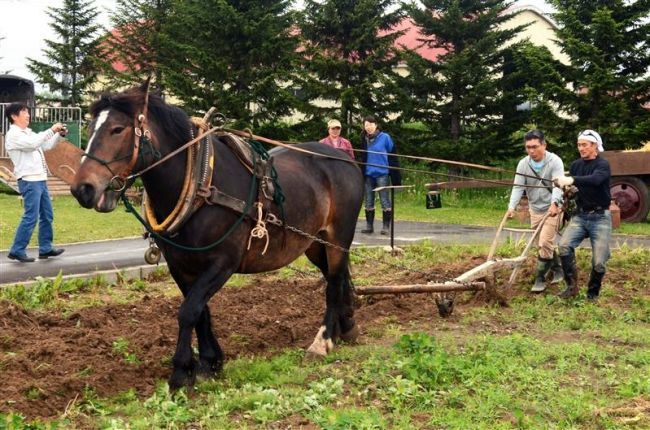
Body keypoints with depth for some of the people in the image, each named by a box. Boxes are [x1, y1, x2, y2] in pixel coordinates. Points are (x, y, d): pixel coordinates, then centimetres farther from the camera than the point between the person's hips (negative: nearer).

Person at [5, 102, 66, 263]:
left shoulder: (28, 133, 17)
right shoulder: (14, 135, -10)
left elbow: (46, 145, 23)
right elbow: (33, 144, -26)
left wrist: (59, 134, 6)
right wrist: (51, 130, -22)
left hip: (40, 180, 9)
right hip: (29, 181, -9)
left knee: (47, 215, 12)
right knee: (31, 217, -11)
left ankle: (45, 248, 20)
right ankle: (17, 251, -5)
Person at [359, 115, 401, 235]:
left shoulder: (385, 137, -5)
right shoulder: (364, 139, 8)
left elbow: (393, 156, -5)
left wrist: (396, 176, -9)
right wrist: (361, 174, 16)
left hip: (382, 174, -5)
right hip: (368, 175, 5)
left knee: (384, 201, -1)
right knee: (369, 202, 8)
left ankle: (386, 226, 4)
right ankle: (369, 226, 15)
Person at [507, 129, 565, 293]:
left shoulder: (555, 161, -15)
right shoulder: (523, 164, -4)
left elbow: (558, 185, -26)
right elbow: (518, 187, -10)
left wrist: (554, 203, -43)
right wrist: (512, 207, -26)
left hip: (552, 209, -5)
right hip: (535, 210, 5)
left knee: (545, 243, -12)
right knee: (544, 244, 14)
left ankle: (540, 278, -1)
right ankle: (558, 268, 36)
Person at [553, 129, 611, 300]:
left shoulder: (602, 164, -9)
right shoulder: (575, 165, 8)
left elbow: (595, 180, -31)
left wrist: (572, 180, -44)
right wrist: (565, 187, -10)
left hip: (600, 217, -4)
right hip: (579, 215, 4)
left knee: (599, 262, -5)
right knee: (564, 245, -21)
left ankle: (592, 294, 18)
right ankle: (571, 285, -7)